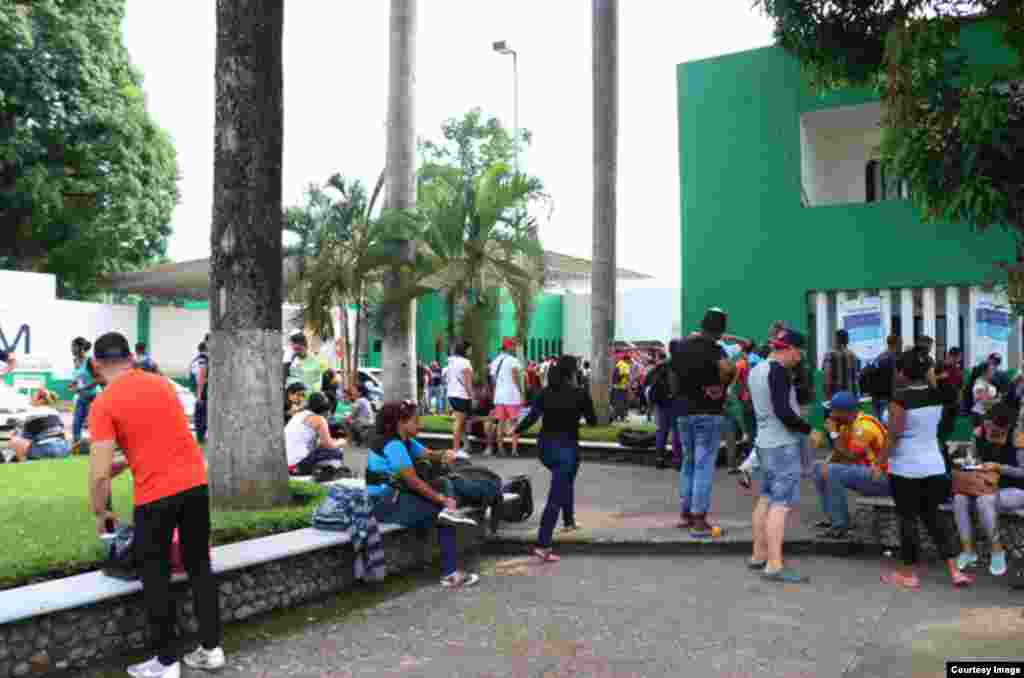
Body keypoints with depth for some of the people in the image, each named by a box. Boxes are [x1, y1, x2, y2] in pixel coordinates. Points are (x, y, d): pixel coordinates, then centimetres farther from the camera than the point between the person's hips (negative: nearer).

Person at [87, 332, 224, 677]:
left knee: (156, 577, 10)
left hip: (156, 495, -5)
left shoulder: (103, 404, -7)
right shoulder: (161, 383, 10)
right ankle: (211, 648, 22)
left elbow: (100, 474, -11)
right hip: (195, 483, 5)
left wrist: (100, 513, 5)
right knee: (199, 566, 15)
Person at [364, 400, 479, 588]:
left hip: (394, 498, 9)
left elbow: (429, 454, 13)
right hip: (384, 503, -9)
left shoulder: (405, 442, 12)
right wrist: (442, 499, -14)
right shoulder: (393, 445, -18)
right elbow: (413, 481, -20)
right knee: (441, 509, -13)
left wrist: (445, 454, -11)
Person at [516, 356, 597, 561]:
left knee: (566, 482, 33)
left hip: (545, 446, 5)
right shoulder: (580, 394, -8)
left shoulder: (545, 392, 1)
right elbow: (593, 421, 2)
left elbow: (531, 417, -4)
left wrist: (516, 430, 11)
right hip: (567, 447, -5)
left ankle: (569, 520, 47)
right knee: (555, 497, -6)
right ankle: (542, 545, -13)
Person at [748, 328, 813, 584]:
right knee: (782, 504, -9)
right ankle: (774, 565, -10)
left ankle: (758, 555, 20)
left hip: (766, 443, 9)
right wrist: (808, 428, -11)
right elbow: (783, 412, -23)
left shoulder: (756, 370, 11)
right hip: (784, 445, -9)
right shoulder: (778, 371, -17)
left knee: (767, 499, 14)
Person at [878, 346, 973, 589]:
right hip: (934, 466, 6)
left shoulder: (900, 398, -16)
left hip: (905, 468, -6)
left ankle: (909, 574, 16)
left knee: (908, 519, 5)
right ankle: (954, 571, 15)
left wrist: (882, 459, -4)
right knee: (932, 517, 17)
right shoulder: (936, 395, 2)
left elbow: (894, 434, -16)